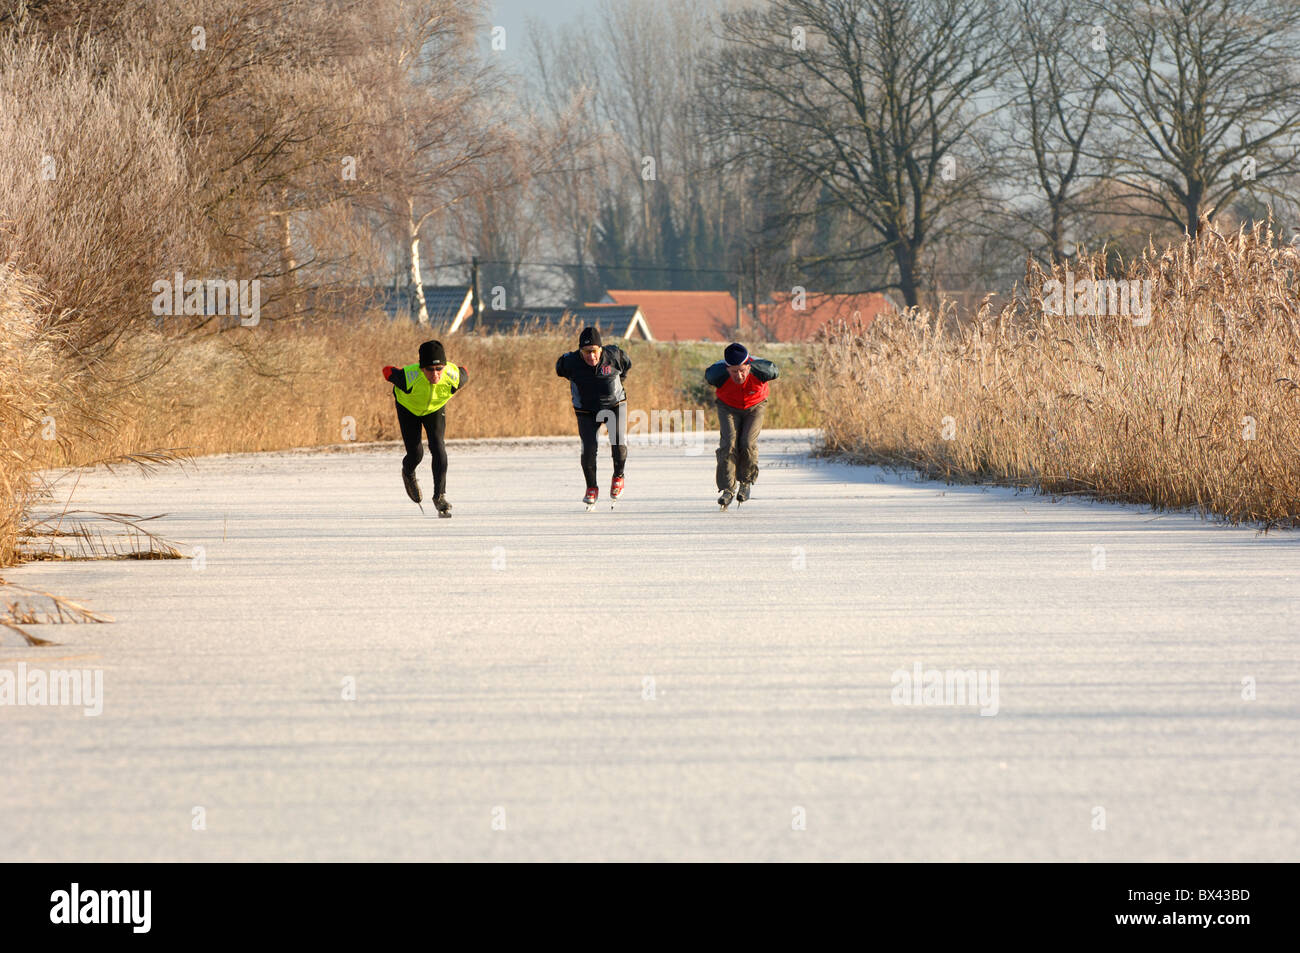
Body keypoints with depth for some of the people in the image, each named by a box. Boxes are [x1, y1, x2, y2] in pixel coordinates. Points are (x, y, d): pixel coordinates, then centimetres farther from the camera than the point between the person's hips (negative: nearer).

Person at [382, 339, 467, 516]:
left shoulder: (453, 378, -38)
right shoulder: (409, 379, -44)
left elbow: (465, 374, -12)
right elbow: (388, 371, -23)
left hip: (435, 408, 1)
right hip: (408, 407, -1)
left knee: (438, 447, -16)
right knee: (415, 453, -2)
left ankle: (440, 495, -7)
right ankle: (408, 474, 35)